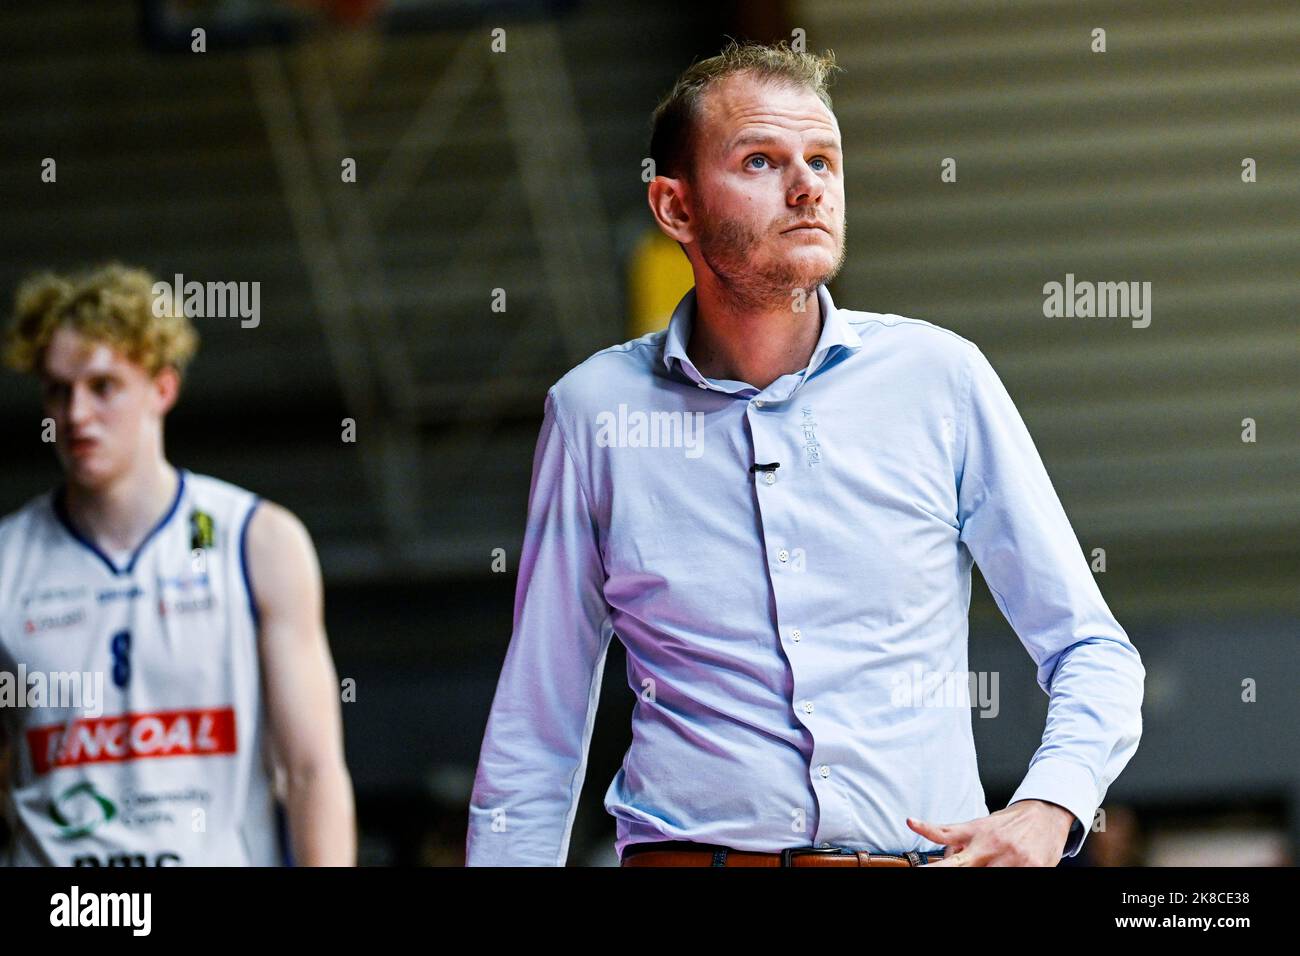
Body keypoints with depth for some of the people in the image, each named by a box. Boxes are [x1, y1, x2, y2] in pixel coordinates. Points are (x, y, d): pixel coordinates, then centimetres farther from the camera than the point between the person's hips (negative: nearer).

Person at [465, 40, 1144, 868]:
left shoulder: (940, 378, 8)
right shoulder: (595, 410, 9)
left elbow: (1094, 655, 12)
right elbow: (535, 730, 15)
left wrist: (1047, 813, -5)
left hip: (929, 857, 1)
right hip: (692, 856, -1)